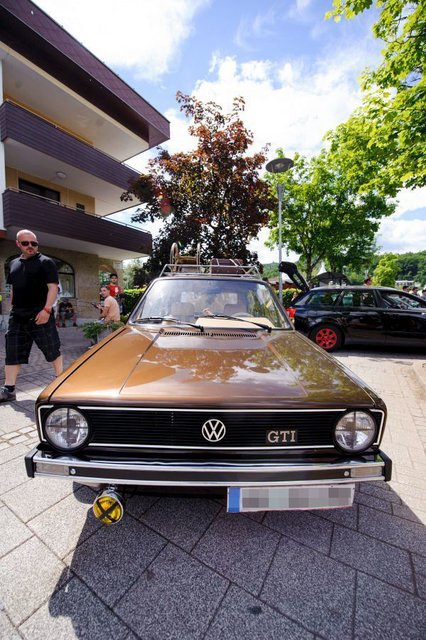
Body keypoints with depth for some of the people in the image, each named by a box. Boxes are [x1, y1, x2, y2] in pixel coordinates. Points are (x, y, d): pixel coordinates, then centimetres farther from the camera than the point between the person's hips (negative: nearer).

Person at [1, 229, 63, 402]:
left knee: (52, 351, -1)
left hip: (40, 315, -6)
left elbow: (53, 288, -11)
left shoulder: (45, 262, -2)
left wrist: (46, 310, -21)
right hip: (17, 317, 7)